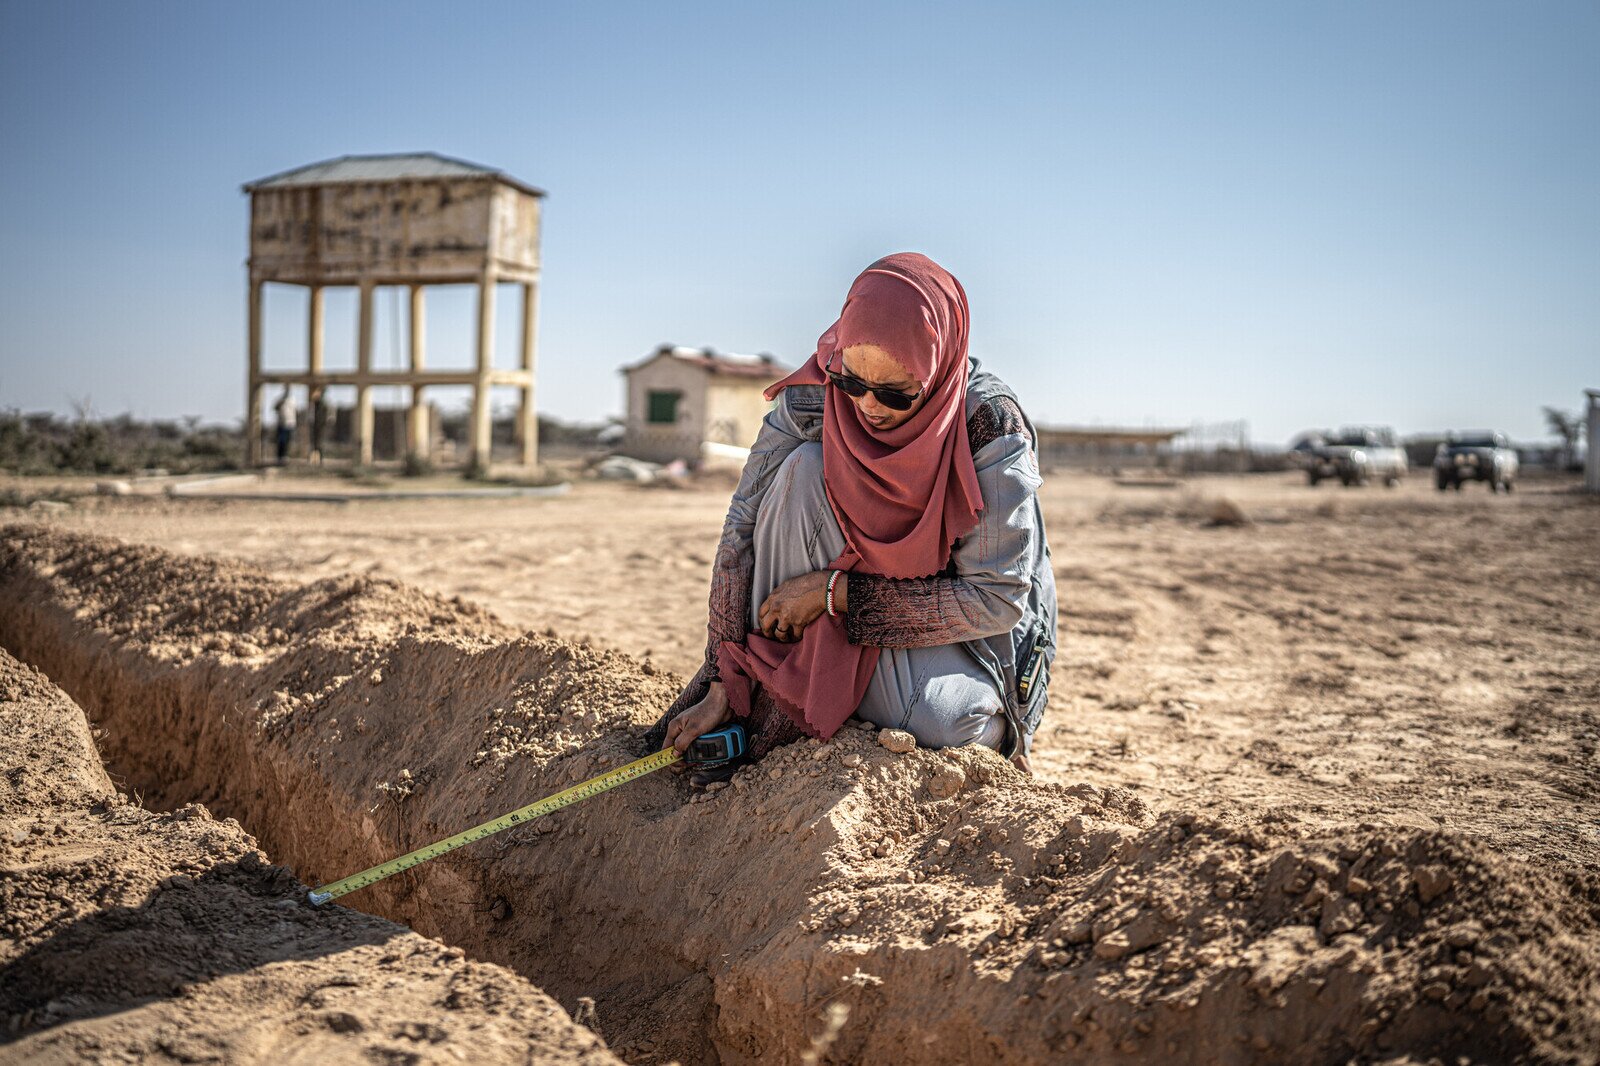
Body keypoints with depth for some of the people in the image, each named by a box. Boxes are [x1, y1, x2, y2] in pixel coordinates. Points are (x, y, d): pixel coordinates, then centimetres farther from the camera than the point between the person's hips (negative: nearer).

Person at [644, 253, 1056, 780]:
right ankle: (773, 715, -19)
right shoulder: (813, 399, -17)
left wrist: (834, 591, -28)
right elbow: (745, 529, -13)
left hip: (968, 633, -3)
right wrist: (724, 687, -17)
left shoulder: (991, 427, -24)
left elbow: (997, 598, -24)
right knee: (803, 467, -25)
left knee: (945, 721, -38)